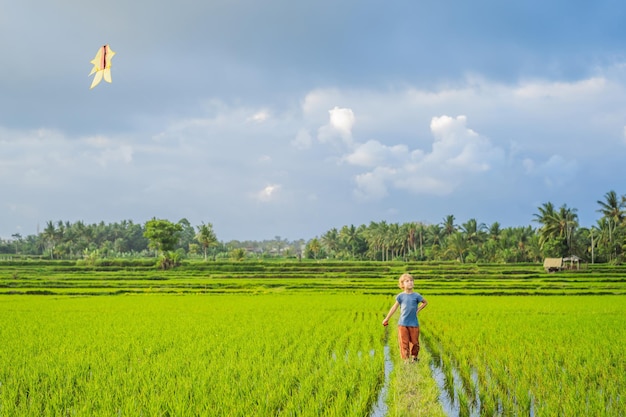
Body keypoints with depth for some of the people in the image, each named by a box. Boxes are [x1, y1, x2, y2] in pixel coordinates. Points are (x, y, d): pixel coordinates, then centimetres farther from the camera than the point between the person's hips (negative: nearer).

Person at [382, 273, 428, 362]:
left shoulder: (416, 296, -1)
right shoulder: (400, 296, -1)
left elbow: (425, 302, 17)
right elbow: (394, 307, 9)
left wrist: (418, 310, 5)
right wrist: (386, 319, 12)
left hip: (414, 324, 0)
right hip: (402, 324, 0)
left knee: (414, 342, 7)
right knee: (404, 342, -3)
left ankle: (414, 357, 28)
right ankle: (406, 359, 4)